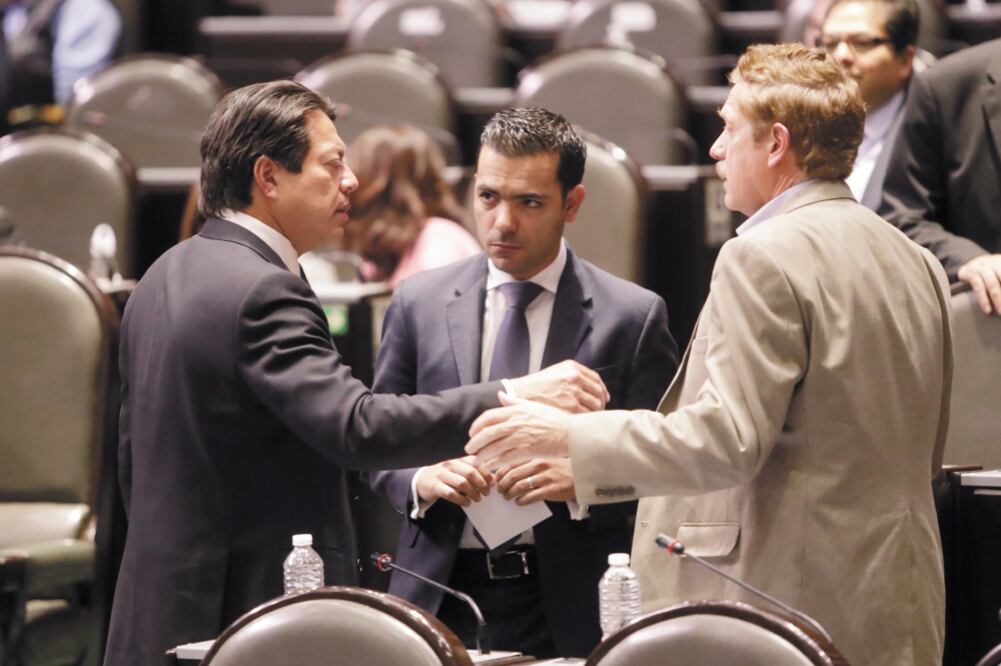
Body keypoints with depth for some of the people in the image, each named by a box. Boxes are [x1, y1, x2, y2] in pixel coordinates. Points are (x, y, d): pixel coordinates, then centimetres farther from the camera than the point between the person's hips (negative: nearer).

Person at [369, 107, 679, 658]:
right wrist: (421, 479, -10)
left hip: (570, 607, -2)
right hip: (441, 594, 2)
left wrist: (583, 481, -20)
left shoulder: (634, 316, 0)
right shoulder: (418, 303, 7)